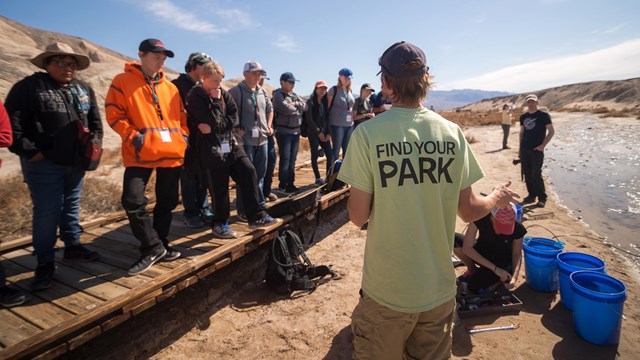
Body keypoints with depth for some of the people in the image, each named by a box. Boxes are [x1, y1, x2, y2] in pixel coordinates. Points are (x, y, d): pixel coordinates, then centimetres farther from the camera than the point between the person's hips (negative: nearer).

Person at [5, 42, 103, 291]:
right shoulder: (29, 86, -6)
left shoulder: (84, 89, 11)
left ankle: (73, 246, 30)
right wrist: (30, 151, -13)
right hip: (44, 163, -5)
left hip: (76, 162, 5)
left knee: (71, 206, 16)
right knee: (47, 212, -3)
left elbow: (95, 122, 16)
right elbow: (13, 123, -10)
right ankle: (45, 263, 9)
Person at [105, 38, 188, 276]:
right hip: (140, 155, -4)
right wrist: (132, 135, -14)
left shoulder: (170, 87, 15)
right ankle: (153, 247, 3)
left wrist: (183, 135, 6)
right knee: (133, 201, -13)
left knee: (167, 203, 10)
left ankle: (160, 245, 26)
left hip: (173, 153, 4)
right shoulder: (123, 81, 1)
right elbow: (114, 113, -4)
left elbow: (181, 115, 21)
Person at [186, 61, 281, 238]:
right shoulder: (195, 97, -6)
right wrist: (216, 101, -8)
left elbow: (233, 119, 0)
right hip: (213, 148, -5)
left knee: (249, 172, -5)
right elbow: (214, 122, -16)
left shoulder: (224, 95, 10)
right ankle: (219, 223, 18)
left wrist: (214, 128, -12)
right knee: (219, 187, 0)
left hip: (231, 144, 5)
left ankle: (256, 216, 3)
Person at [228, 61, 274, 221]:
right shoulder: (235, 91, -8)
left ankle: (259, 205, 28)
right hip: (245, 140, -7)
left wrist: (269, 125, 12)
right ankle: (243, 210, 11)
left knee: (260, 174, 14)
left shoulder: (263, 92, 13)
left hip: (262, 139, 7)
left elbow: (270, 109, 25)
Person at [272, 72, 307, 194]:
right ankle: (282, 185, 4)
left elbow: (305, 106, 6)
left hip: (296, 131, 7)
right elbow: (286, 109, -21)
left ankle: (290, 184, 19)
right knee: (285, 159, -5)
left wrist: (295, 104, -9)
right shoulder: (278, 95, -7)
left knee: (292, 159, 11)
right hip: (284, 132, -7)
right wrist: (298, 108, -3)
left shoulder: (294, 95, 17)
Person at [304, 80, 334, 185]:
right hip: (313, 133, -5)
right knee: (315, 155, -1)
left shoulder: (325, 102, 12)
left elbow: (327, 118, 9)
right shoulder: (310, 101, -5)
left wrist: (328, 133, -1)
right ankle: (318, 178, 9)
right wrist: (318, 132, -12)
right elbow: (309, 119, -11)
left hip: (324, 132, 5)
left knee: (330, 154, -3)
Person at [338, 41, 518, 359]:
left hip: (387, 291, -3)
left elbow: (358, 216, -13)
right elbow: (468, 211, 0)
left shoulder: (367, 133, -15)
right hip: (439, 289, 4)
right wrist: (496, 198, 21)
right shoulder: (452, 133, -5)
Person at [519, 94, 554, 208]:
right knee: (527, 174, 7)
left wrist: (543, 145, -13)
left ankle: (542, 198, 4)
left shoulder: (543, 115, -3)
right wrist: (520, 148, 12)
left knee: (536, 174, -8)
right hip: (524, 149, 5)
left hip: (537, 150, -5)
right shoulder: (523, 117, 11)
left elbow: (551, 131, -4)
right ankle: (531, 195, 19)